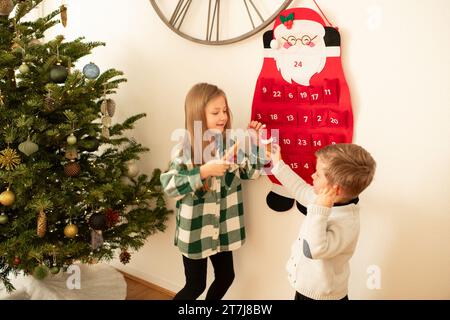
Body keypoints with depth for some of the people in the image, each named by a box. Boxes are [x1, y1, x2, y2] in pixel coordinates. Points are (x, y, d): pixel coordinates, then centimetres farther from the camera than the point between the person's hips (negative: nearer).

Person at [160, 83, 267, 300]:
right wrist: (203, 171, -30)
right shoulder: (186, 150, -17)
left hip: (223, 228, 6)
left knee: (226, 277, 20)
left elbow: (251, 172, 3)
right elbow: (169, 186, -23)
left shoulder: (229, 143, -2)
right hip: (195, 231, -5)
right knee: (196, 285, 7)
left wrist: (254, 143, -10)